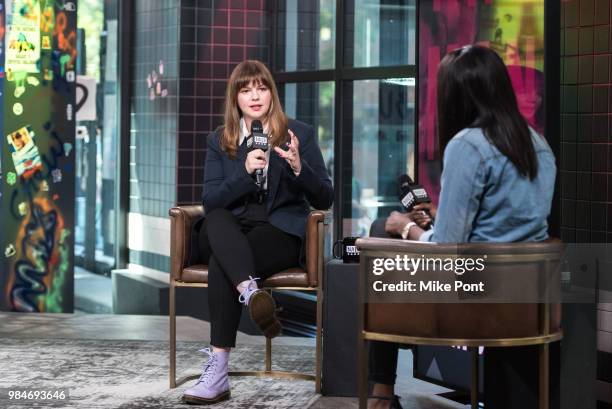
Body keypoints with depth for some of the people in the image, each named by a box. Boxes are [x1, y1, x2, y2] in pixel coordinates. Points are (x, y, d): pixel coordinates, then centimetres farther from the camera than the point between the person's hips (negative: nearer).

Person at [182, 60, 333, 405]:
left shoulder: (300, 134, 5)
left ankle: (217, 373, -41)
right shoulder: (220, 140, 12)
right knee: (216, 221, -35)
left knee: (221, 263, -33)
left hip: (281, 232, -3)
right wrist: (245, 172, -17)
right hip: (230, 234, 3)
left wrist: (299, 168, -18)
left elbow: (325, 200, 2)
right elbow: (211, 202, 0)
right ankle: (252, 294, -58)